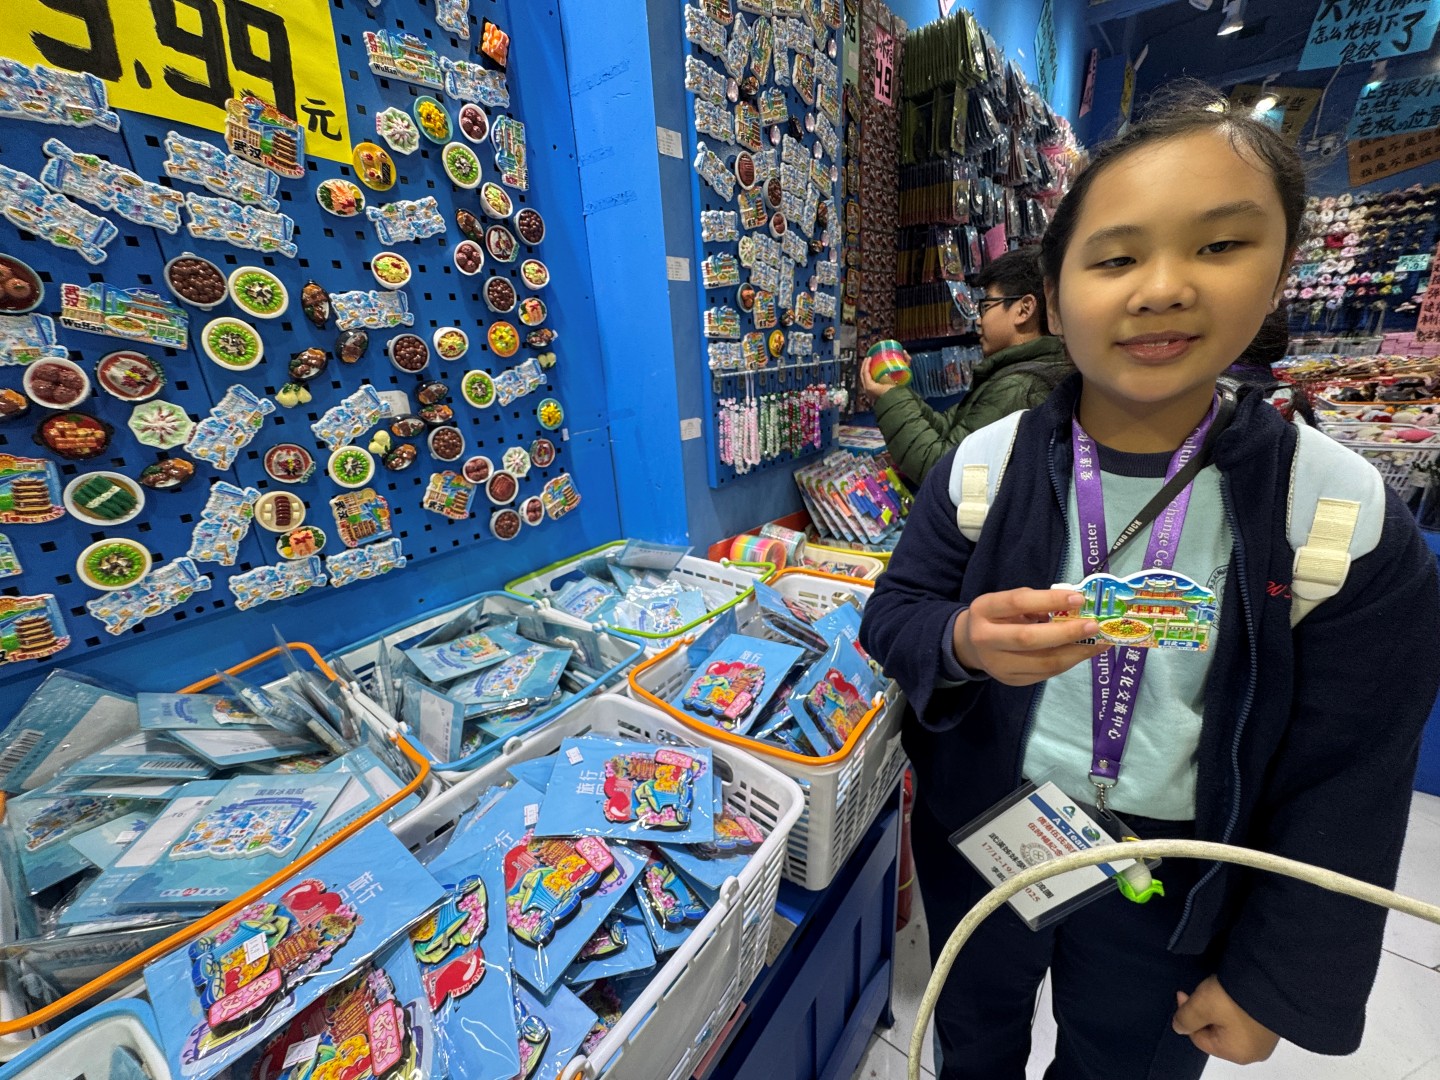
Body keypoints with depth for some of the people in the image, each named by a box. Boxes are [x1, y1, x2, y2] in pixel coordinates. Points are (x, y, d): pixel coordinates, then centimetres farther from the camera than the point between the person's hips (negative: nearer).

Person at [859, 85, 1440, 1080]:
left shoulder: (1351, 520, -17)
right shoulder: (978, 467, -16)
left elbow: (1345, 779, -9)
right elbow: (895, 611, -9)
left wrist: (1277, 977, -2)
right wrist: (962, 641, -32)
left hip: (1176, 875, 0)